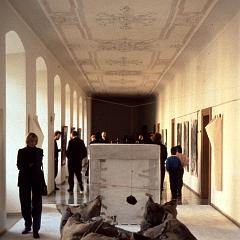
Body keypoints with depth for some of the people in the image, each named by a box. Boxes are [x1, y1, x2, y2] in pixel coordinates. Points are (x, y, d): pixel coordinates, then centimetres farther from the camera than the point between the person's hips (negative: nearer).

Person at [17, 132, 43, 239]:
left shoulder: (39, 151, 6)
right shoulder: (21, 151, 7)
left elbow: (39, 165, 1)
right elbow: (19, 165, 1)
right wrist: (29, 165, -13)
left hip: (36, 180, -1)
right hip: (24, 180, 1)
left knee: (36, 204, -4)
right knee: (25, 203, 7)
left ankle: (36, 229, -2)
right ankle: (28, 225, 23)